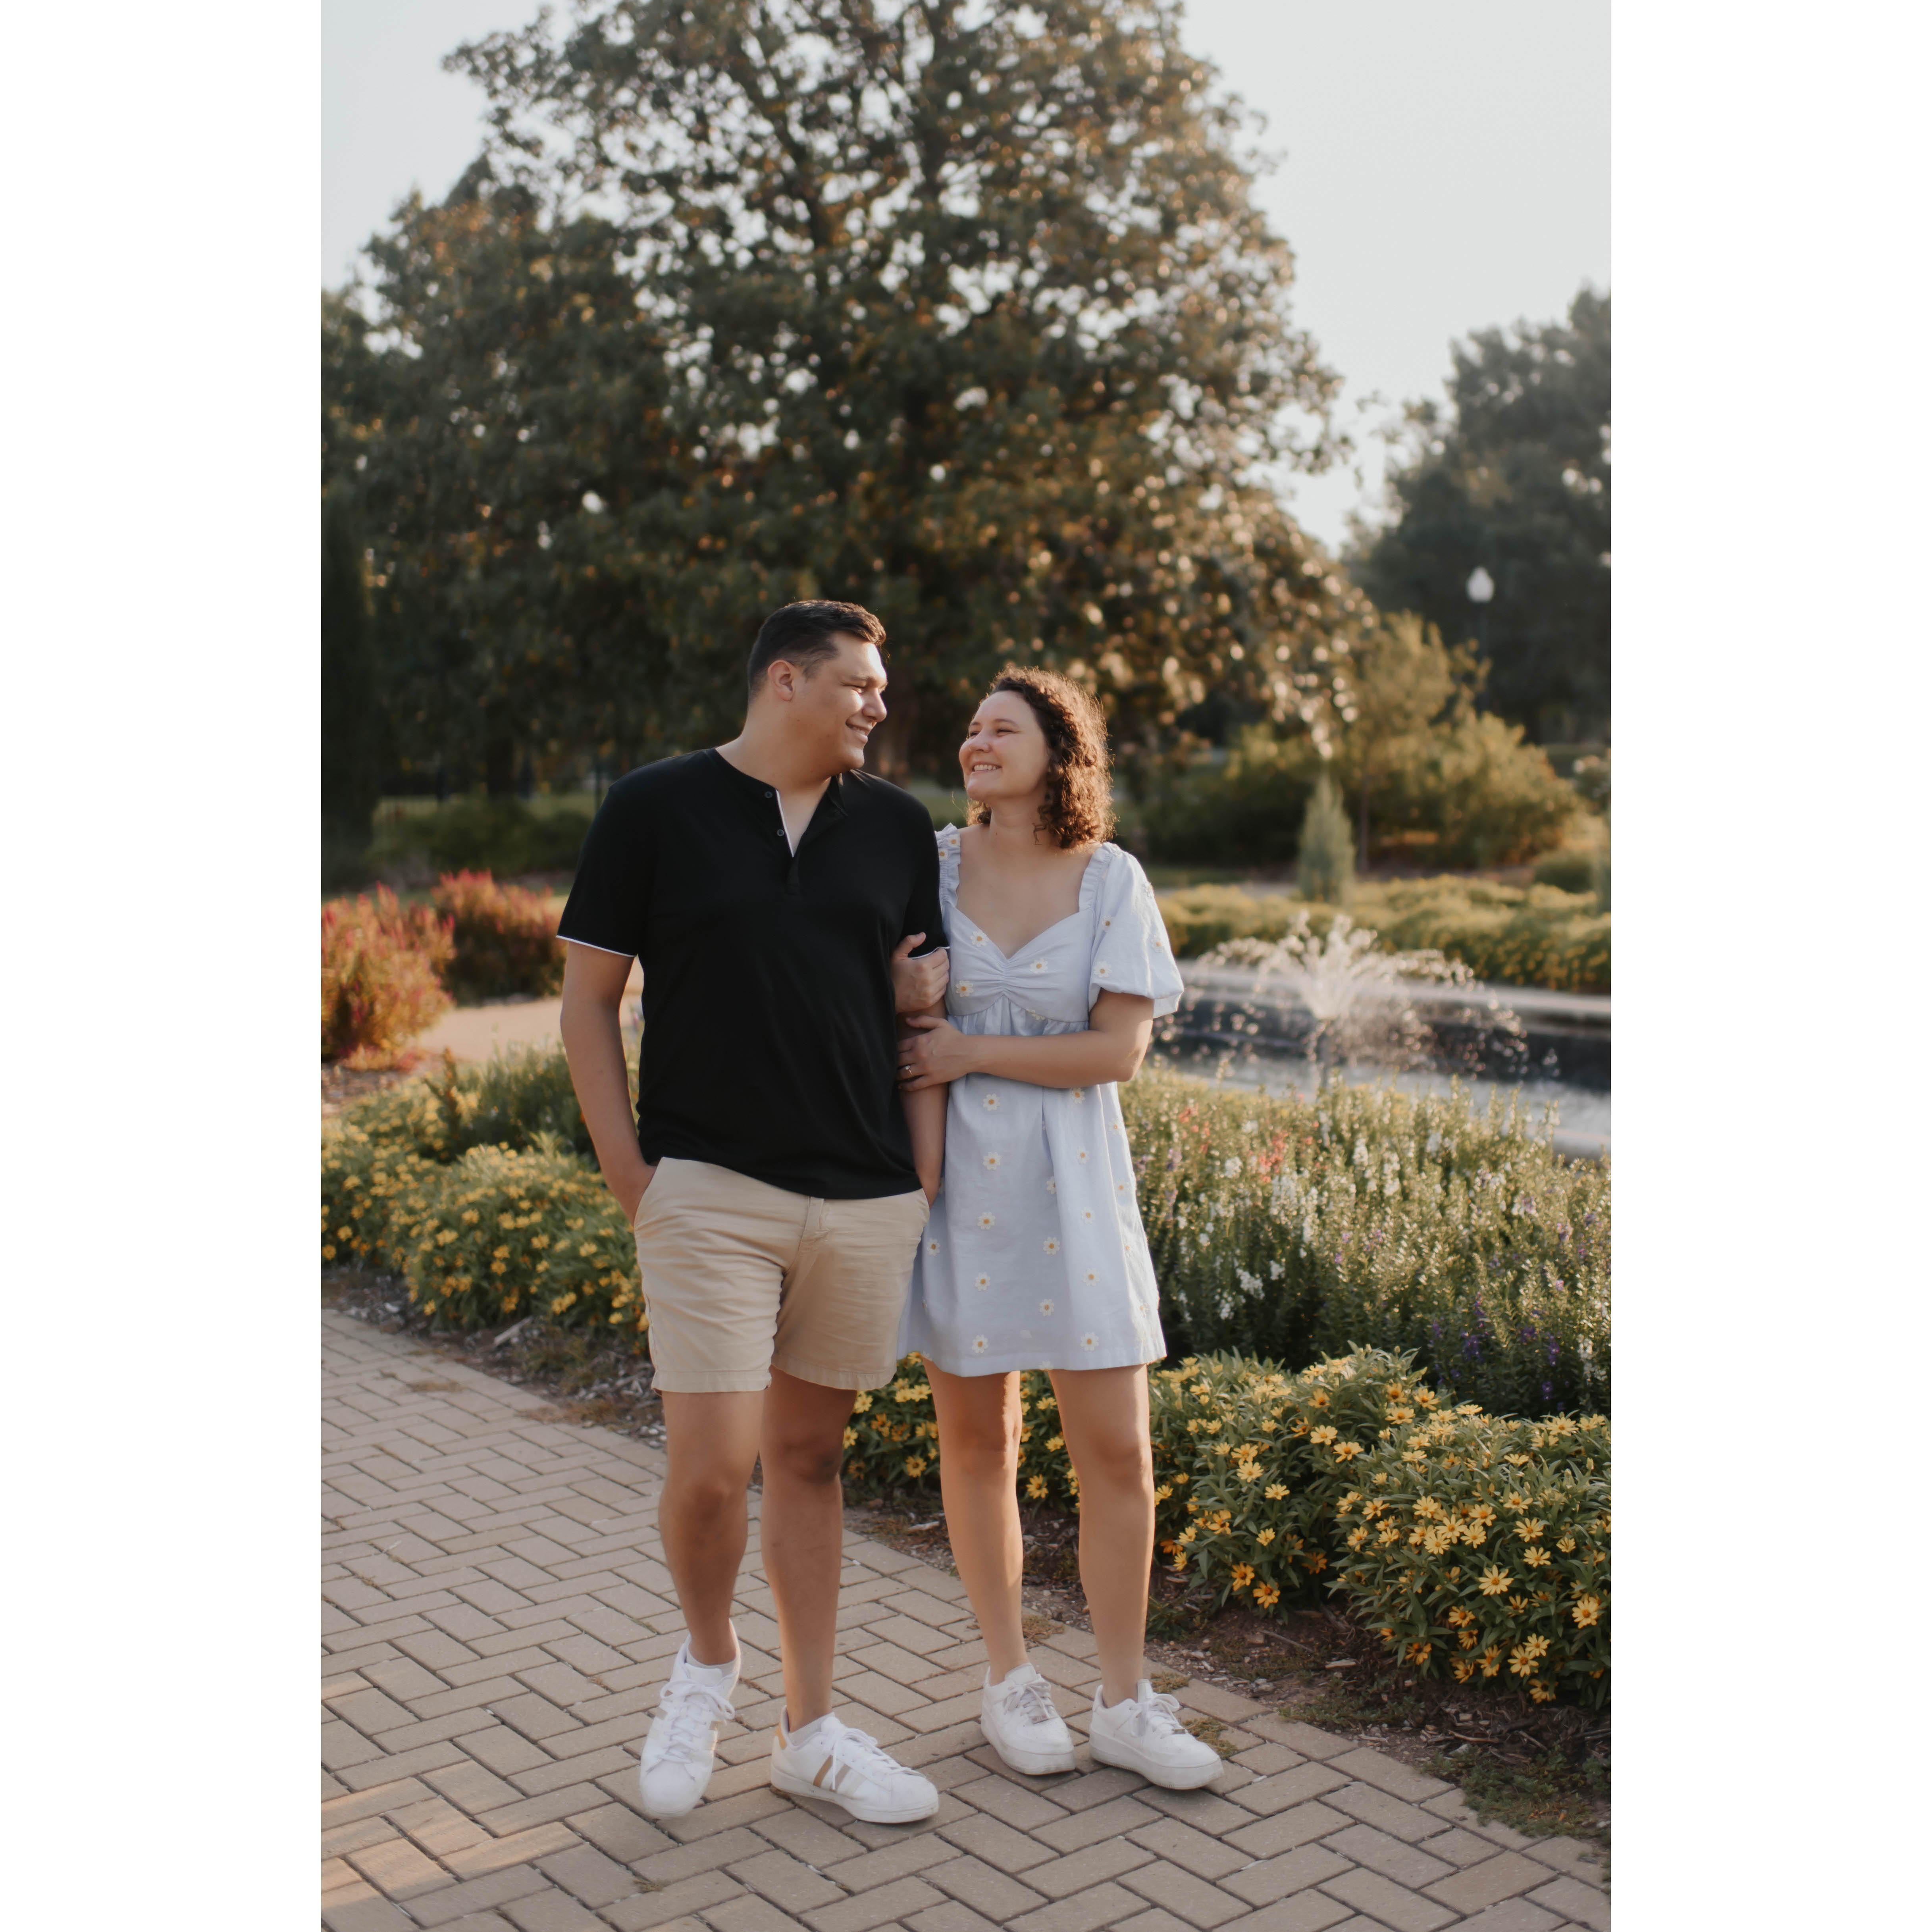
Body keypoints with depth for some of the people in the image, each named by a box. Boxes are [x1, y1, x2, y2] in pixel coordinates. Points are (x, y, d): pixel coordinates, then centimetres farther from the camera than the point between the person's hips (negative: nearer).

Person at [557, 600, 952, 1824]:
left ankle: (813, 1733, 24)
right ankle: (707, 1660, 24)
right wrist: (627, 1174, -4)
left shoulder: (896, 827, 8)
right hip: (710, 1186, -3)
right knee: (713, 1464, -8)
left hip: (865, 1198, 3)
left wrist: (926, 1176, 4)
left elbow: (923, 1003, 11)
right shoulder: (656, 809, -1)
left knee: (812, 1456, 12)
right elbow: (588, 996, 1)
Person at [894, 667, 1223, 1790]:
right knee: (977, 1436, 10)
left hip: (1072, 1187, 0)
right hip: (956, 1178, 1)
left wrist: (973, 1053, -13)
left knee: (1118, 1450, 1)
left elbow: (1120, 1050, -9)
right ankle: (1009, 1678, 28)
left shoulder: (1110, 880, -2)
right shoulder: (930, 865, 1)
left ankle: (1126, 1703, 18)